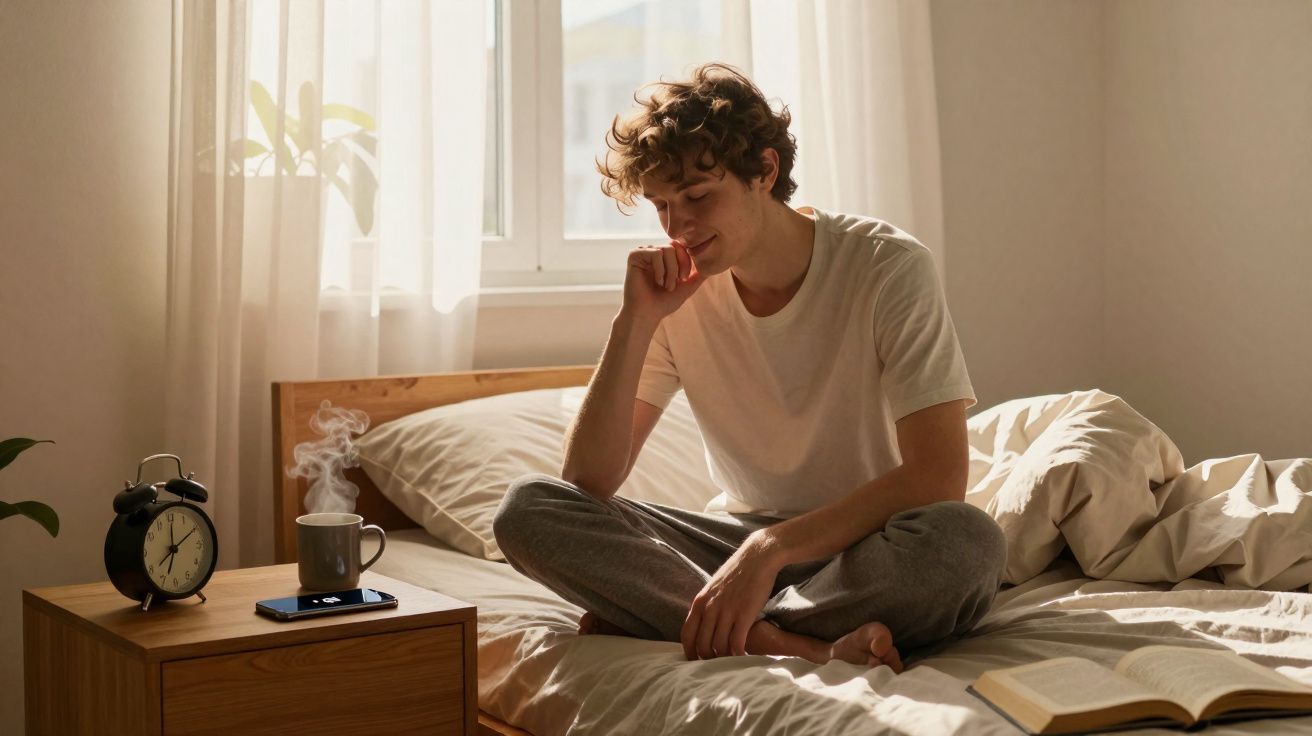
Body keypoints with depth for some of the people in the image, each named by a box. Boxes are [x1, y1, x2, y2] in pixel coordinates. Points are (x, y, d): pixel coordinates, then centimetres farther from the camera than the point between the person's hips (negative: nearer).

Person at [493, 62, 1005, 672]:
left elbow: (938, 476, -22)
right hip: (741, 539, 3)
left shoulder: (888, 268, -12)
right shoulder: (678, 291, -1)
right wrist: (635, 324, -17)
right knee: (527, 510, -18)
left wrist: (770, 548, -30)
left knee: (965, 541, -38)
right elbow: (587, 483, -7)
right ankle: (804, 647, -29)